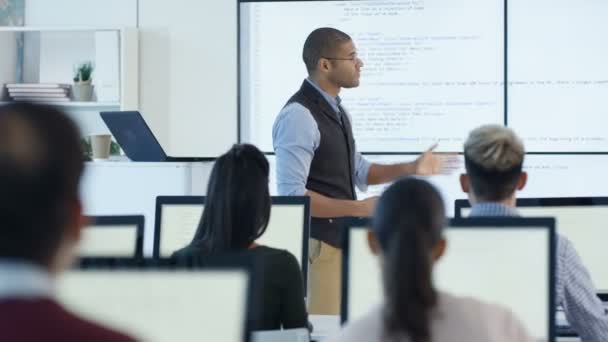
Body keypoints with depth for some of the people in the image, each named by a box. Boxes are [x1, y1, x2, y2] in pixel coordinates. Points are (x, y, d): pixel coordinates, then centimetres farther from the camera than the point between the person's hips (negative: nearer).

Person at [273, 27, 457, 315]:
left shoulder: (334, 109, 11)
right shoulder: (299, 116, -18)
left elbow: (358, 171, 23)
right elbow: (292, 194, -24)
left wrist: (411, 169, 13)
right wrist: (359, 209, -24)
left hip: (342, 239, 9)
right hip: (314, 244, -9)